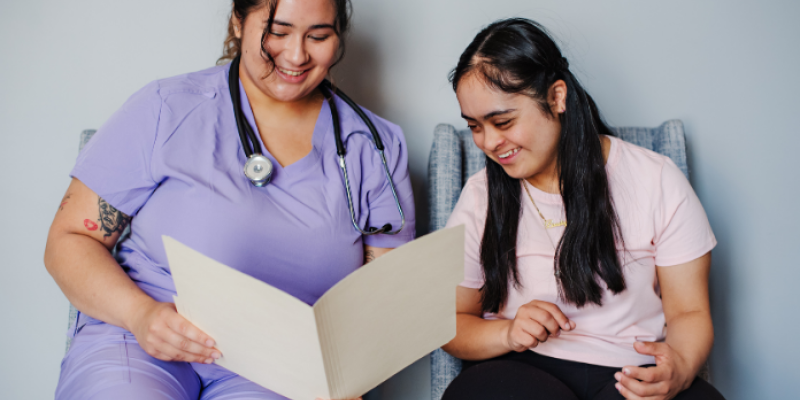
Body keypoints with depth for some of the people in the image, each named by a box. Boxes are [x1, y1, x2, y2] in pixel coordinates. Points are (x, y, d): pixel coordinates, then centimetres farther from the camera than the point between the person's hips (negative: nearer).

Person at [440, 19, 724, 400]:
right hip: (520, 369, 1)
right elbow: (451, 322, 9)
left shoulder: (658, 182, 1)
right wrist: (508, 333, -13)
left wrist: (680, 368, -20)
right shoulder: (481, 197, 5)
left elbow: (689, 313, 3)